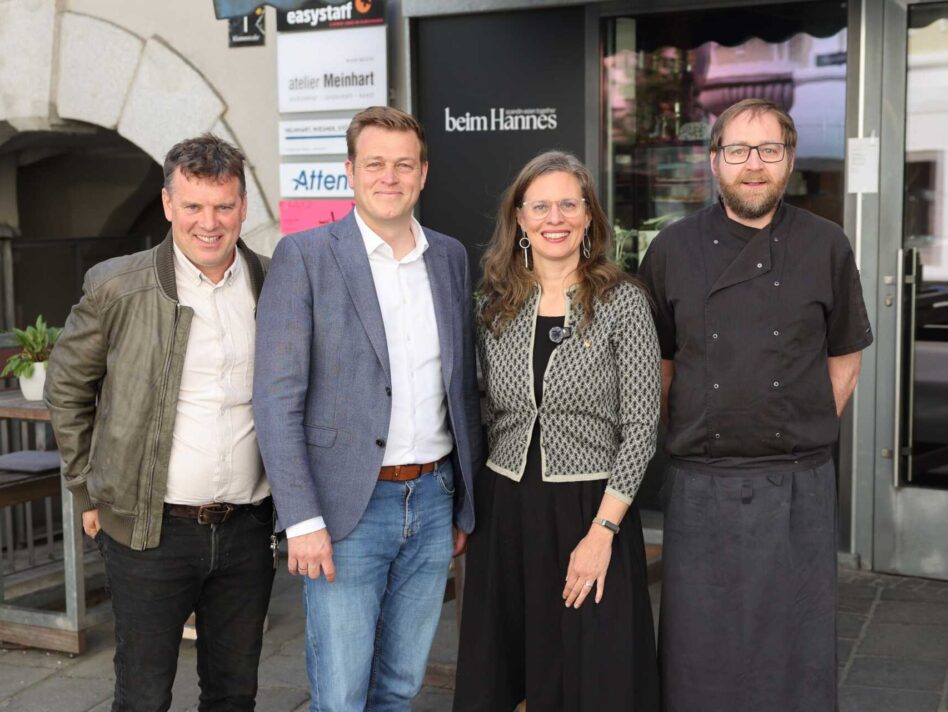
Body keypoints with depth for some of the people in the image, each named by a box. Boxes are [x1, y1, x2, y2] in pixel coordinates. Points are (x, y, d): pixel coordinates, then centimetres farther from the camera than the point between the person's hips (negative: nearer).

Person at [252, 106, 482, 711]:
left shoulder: (451, 257, 9)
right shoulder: (304, 256, -7)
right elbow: (278, 399, -11)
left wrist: (467, 505, 11)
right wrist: (303, 521, -16)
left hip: (432, 501, 5)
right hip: (347, 509, -4)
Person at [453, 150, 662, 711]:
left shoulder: (623, 302, -6)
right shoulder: (496, 305, 6)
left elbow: (640, 427, -8)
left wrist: (602, 532, -14)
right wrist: (471, 511, 8)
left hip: (591, 511, -3)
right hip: (503, 512, 4)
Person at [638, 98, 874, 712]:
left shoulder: (826, 247, 1)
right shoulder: (674, 250, 1)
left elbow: (844, 358, 9)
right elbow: (658, 363, 8)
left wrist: (806, 436, 3)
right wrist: (684, 436, 2)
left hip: (799, 487, 0)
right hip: (701, 485, 0)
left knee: (797, 655, 11)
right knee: (699, 656, 11)